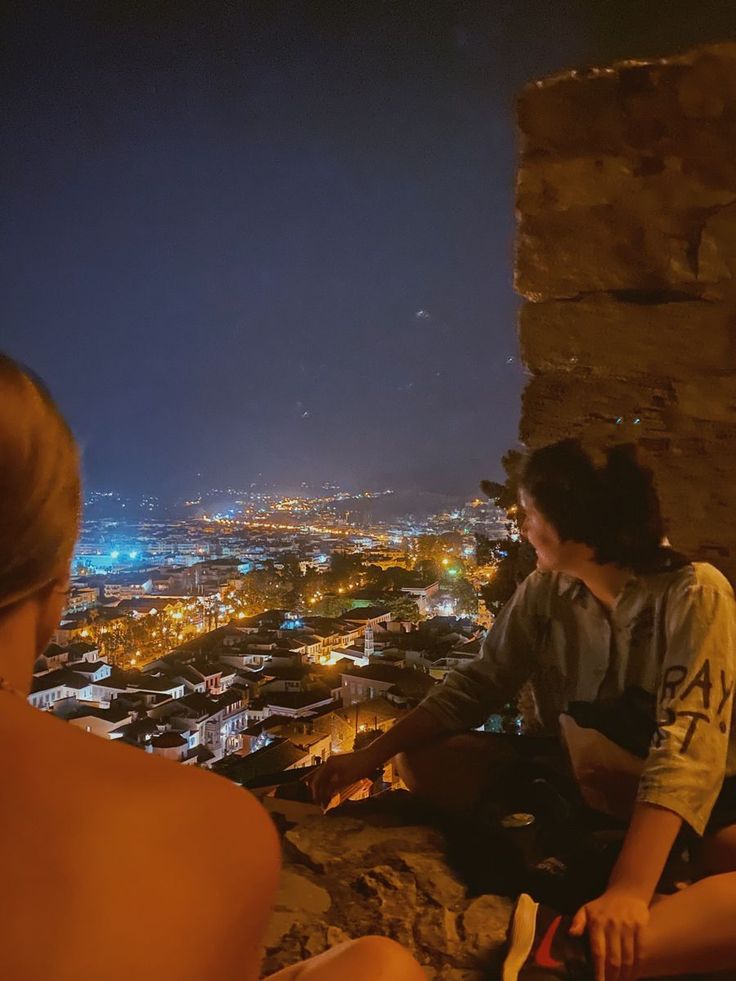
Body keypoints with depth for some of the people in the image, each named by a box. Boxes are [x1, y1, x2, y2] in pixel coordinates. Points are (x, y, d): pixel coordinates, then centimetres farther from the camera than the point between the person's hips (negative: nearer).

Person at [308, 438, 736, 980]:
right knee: (422, 759, -10)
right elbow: (476, 686, -2)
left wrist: (628, 891, -40)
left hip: (690, 800, -5)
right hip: (570, 780, 5)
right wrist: (369, 756, -9)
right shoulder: (544, 591, -5)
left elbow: (687, 746, -30)